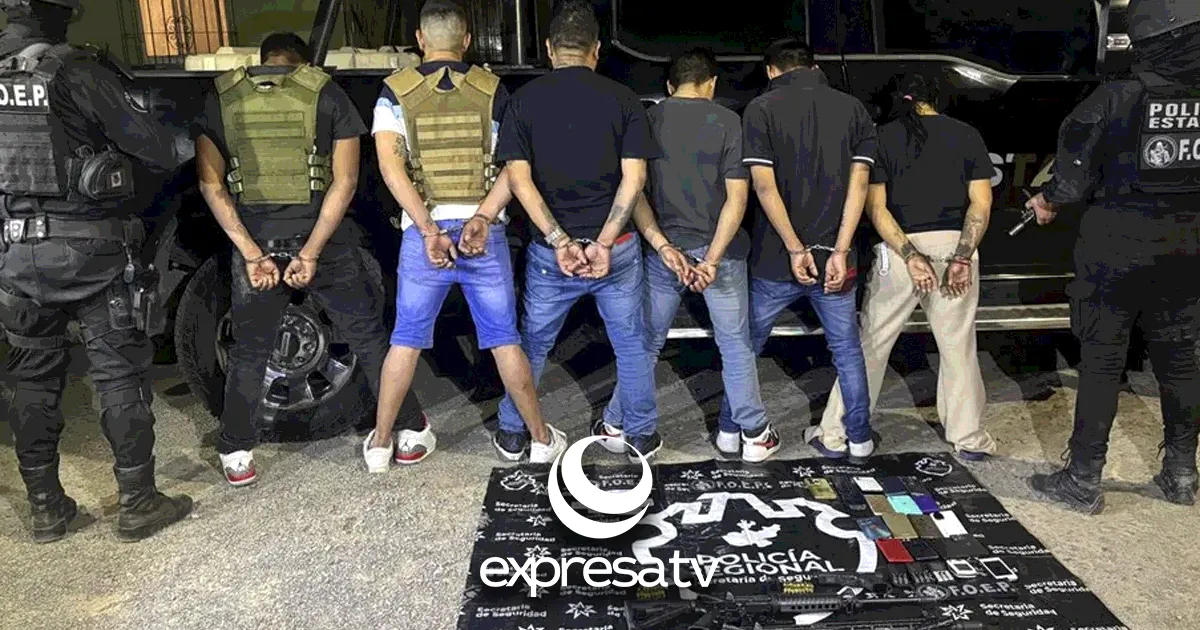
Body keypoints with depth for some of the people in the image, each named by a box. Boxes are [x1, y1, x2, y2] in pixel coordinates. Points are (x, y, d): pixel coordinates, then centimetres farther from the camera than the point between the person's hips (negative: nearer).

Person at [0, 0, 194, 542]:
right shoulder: (79, 73, -11)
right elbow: (150, 146, -9)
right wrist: (187, 146, 11)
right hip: (89, 251, -5)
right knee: (120, 375, 4)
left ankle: (45, 508, 22)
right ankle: (137, 504, 10)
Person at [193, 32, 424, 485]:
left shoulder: (220, 99, 5)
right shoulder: (327, 94, 0)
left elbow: (210, 184, -3)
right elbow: (345, 182, -8)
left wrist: (251, 253, -8)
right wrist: (311, 252, -11)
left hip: (255, 243, 2)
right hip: (321, 238, -1)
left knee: (248, 352, 18)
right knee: (368, 338, 13)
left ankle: (236, 456, 23)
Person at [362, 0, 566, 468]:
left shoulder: (396, 91, 3)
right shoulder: (492, 90, 4)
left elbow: (390, 165, -10)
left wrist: (429, 230, -15)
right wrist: (482, 219, -15)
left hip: (422, 233, 0)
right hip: (484, 233, 0)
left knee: (406, 340, 13)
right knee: (505, 340, 9)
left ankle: (380, 443, 24)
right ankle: (542, 440, 18)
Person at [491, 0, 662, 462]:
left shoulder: (524, 99, 0)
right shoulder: (622, 98, -1)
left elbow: (518, 178, -10)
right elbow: (634, 177, -10)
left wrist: (560, 241, -13)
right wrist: (604, 243, -13)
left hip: (550, 251, 1)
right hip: (616, 248, 0)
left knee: (532, 345, 17)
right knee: (632, 345, 16)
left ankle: (511, 435, 30)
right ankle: (641, 434, 28)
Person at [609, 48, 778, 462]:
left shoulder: (648, 121, 2)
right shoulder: (728, 122, -4)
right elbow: (737, 197, -11)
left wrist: (662, 246, -10)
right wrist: (713, 259, -13)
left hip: (663, 249, 2)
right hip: (718, 249, -2)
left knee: (646, 342, 14)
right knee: (735, 345, 9)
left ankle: (616, 425, 24)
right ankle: (753, 435, 18)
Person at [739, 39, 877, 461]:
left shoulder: (761, 109, -3)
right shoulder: (853, 108, 6)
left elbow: (765, 186, -12)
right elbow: (859, 183, -4)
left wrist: (795, 249, -11)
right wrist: (839, 251, -9)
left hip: (775, 259, -2)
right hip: (833, 256, 3)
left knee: (746, 346, 15)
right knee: (847, 350, 17)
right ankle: (859, 438, 25)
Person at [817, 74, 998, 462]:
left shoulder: (883, 138, 3)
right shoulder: (967, 135, 8)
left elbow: (875, 207, -8)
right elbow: (981, 203, -3)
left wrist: (910, 256, -13)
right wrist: (963, 257, -9)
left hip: (900, 248, -1)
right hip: (955, 246, 2)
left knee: (870, 343, 7)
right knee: (958, 347, 12)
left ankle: (835, 433, 13)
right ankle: (969, 439, 22)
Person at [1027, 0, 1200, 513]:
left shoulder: (1115, 100, -16)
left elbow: (1074, 181, -12)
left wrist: (1047, 200, 8)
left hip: (1116, 251, -4)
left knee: (1101, 361, 2)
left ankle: (1083, 480, 9)